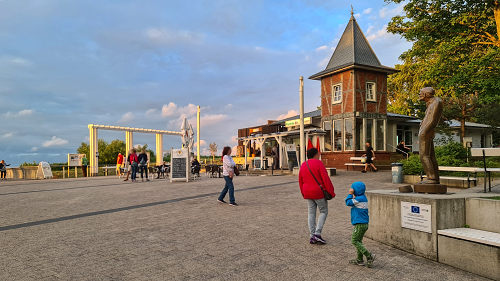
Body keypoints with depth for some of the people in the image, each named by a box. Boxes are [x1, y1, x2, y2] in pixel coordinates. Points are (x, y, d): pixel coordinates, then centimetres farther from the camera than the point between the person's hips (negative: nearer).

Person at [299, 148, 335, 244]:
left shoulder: (303, 165, 8)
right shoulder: (318, 163, -12)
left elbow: (300, 181, 12)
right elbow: (326, 179, -16)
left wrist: (304, 194, 22)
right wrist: (331, 192, -10)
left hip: (308, 193, 6)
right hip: (319, 193, -6)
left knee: (311, 213, 11)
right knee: (324, 212, 8)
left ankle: (312, 236, 12)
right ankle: (317, 233, -2)